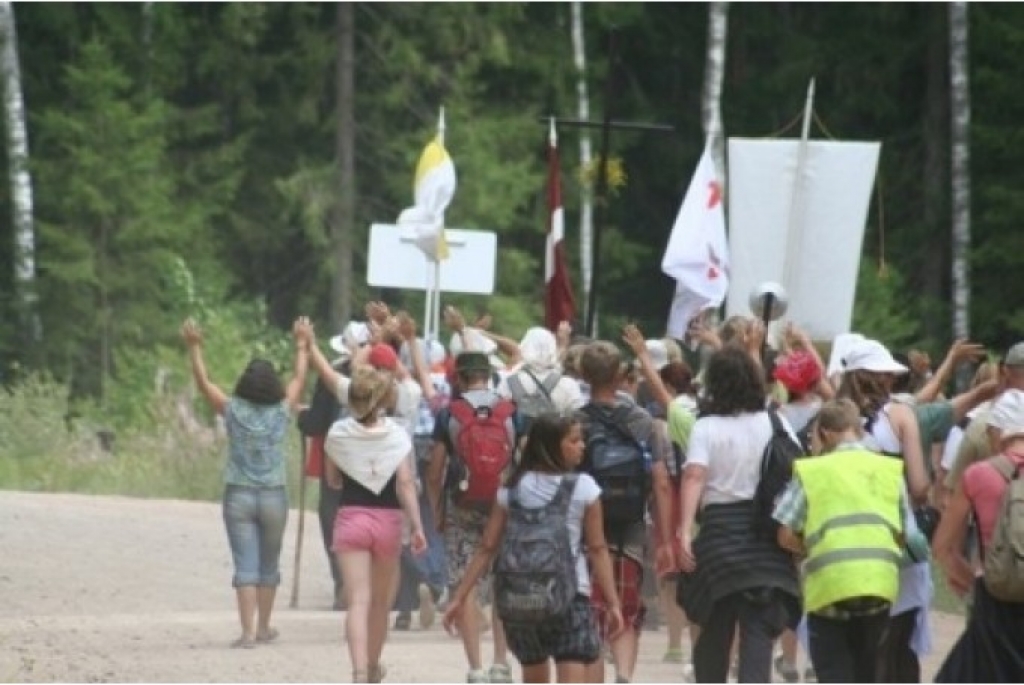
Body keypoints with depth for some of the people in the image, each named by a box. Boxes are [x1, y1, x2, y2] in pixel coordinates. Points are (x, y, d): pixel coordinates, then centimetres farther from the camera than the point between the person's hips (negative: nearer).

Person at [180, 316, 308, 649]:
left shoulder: (233, 411, -7)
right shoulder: (282, 412, -4)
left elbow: (204, 383, 2)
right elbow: (299, 378, 11)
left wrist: (194, 347, 9)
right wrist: (301, 345, 23)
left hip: (238, 496, -1)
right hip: (273, 496, 1)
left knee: (246, 566, -4)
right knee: (269, 565, 16)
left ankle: (248, 631, -12)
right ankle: (264, 627, 27)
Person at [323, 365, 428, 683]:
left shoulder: (338, 434, -1)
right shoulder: (397, 435, -5)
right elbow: (405, 483, -11)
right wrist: (417, 526, -11)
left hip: (350, 517, -1)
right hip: (388, 521, 1)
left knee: (358, 600, -9)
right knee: (380, 602, 19)